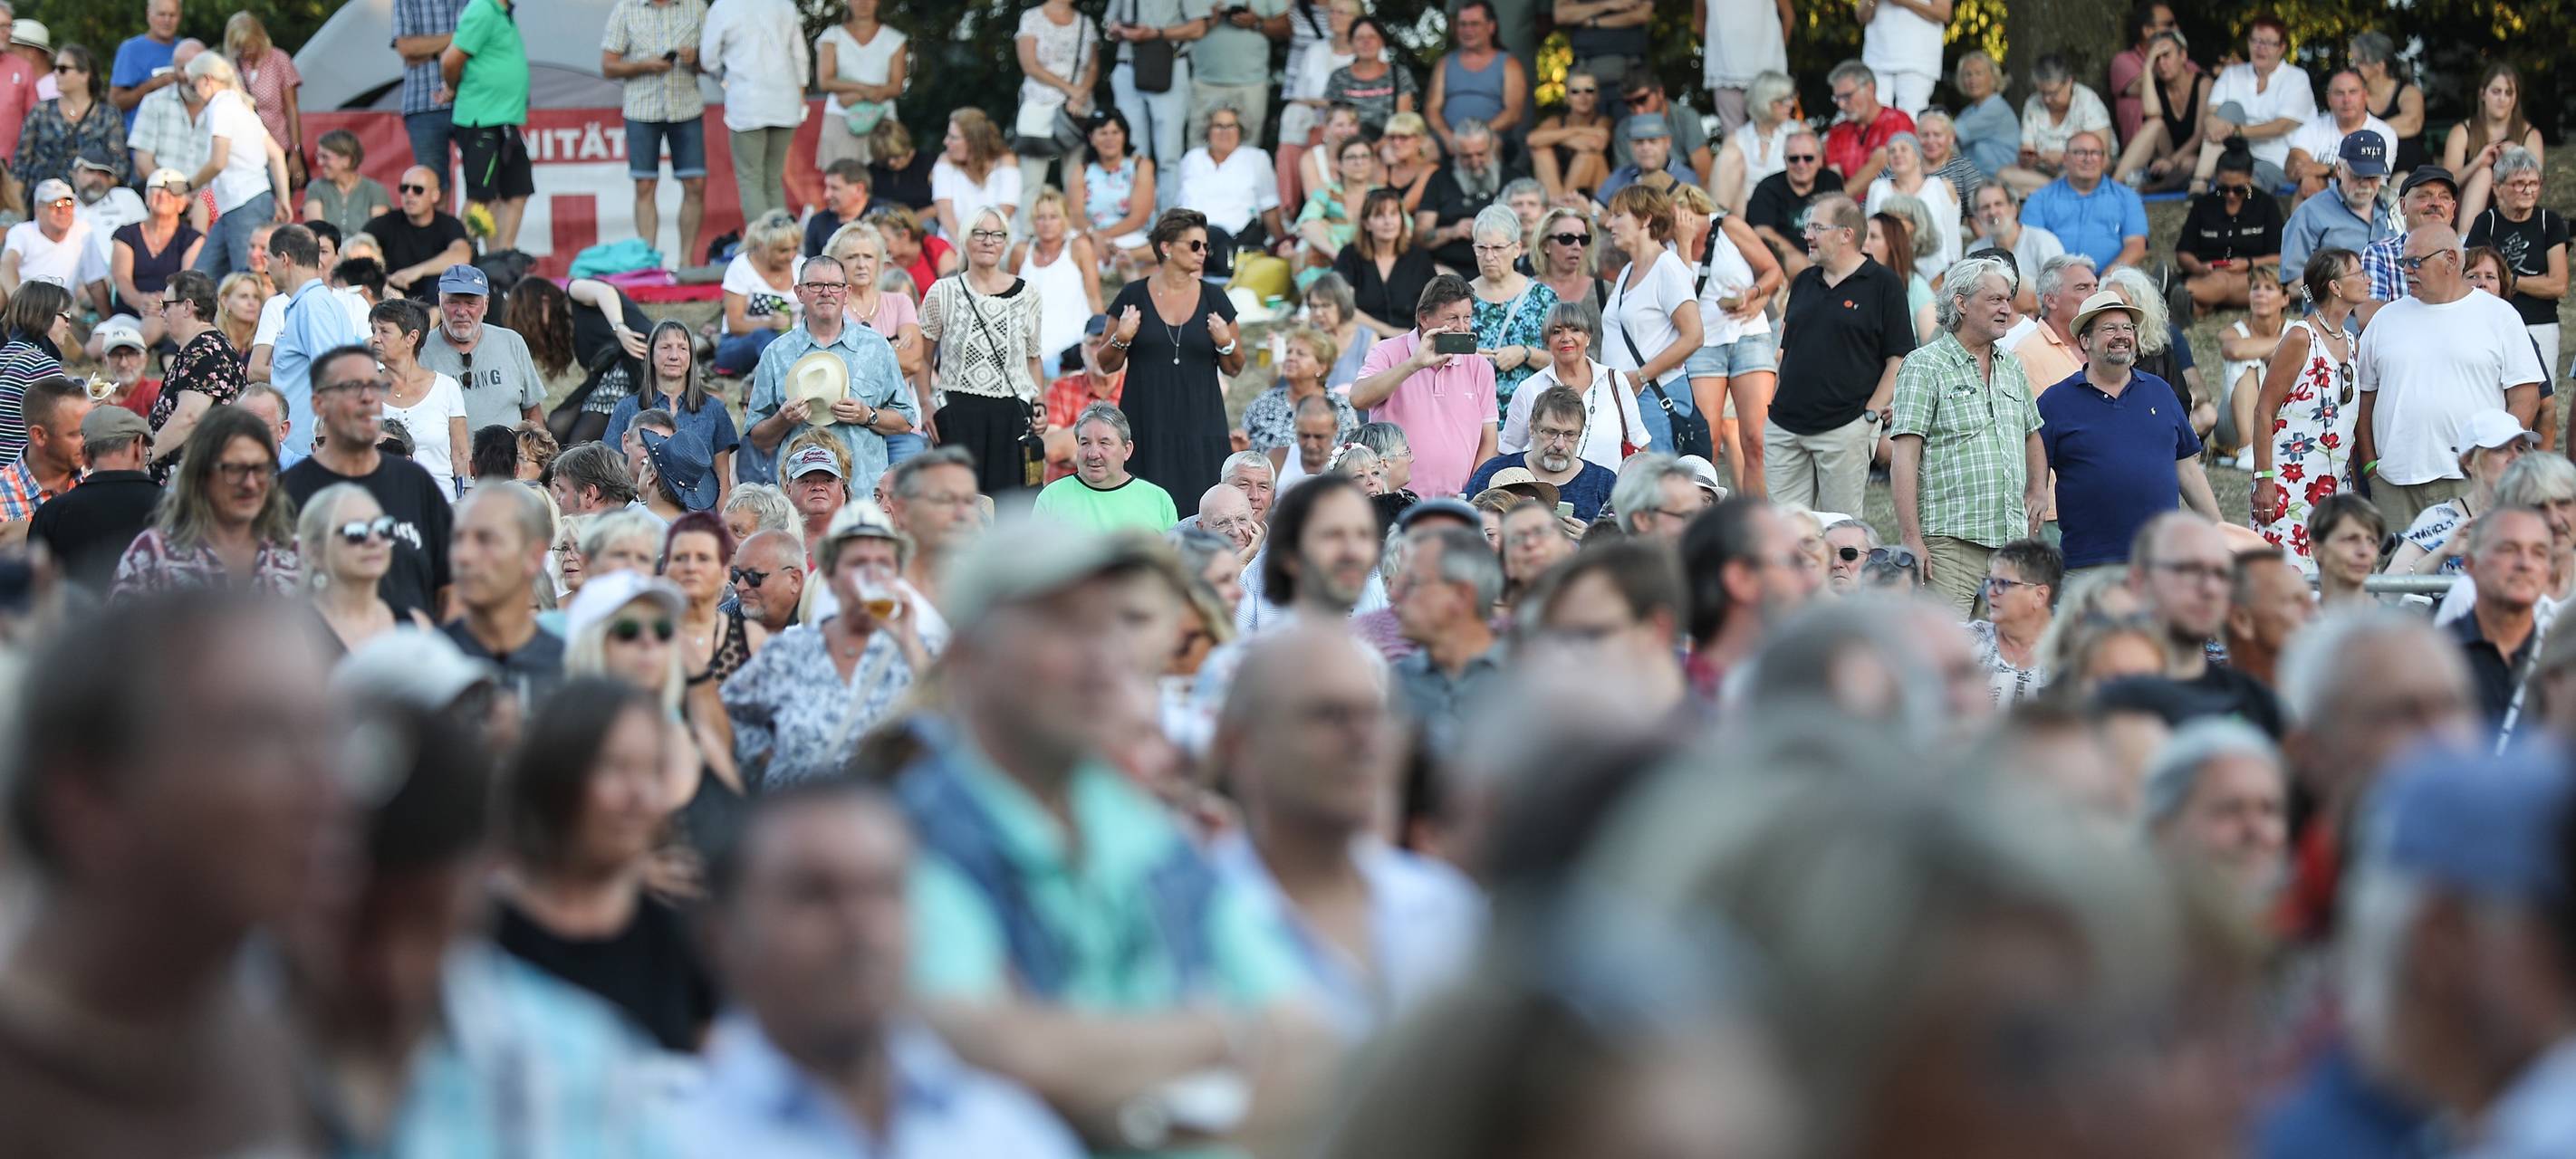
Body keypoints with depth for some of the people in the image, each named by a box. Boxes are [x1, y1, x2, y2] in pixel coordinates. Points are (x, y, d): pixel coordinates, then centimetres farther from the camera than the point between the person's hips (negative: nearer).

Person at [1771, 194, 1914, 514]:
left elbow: (1899, 359, -6)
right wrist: (1780, 398, 10)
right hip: (1785, 425, 6)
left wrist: (1871, 413, -13)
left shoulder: (1883, 284, -3)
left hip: (1845, 427, -6)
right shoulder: (1803, 282, 15)